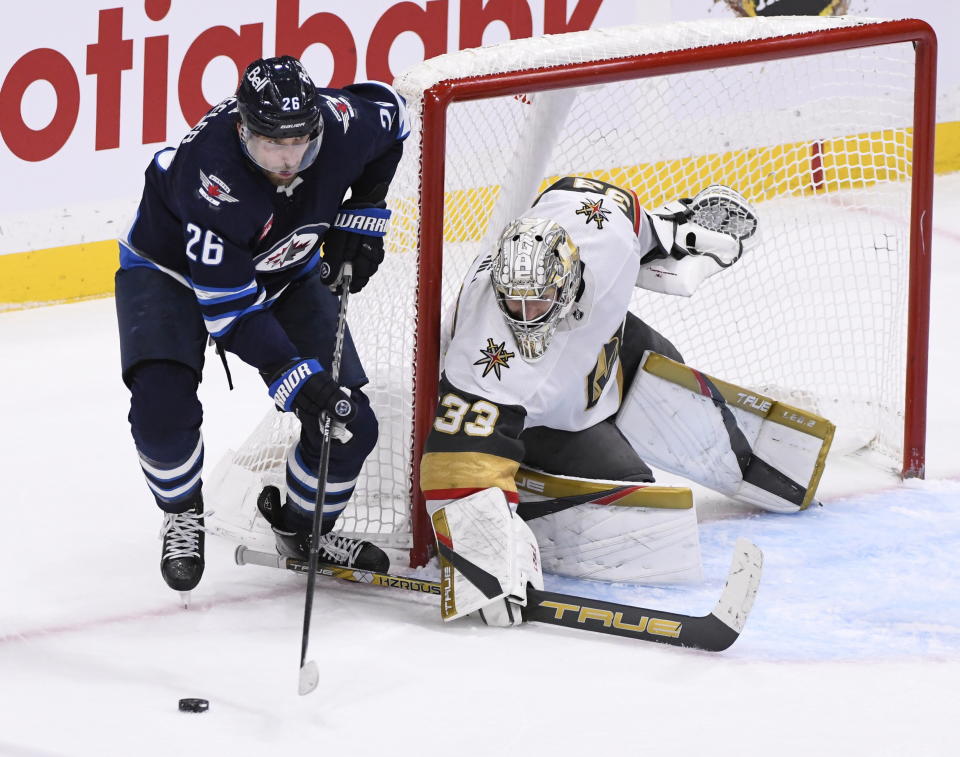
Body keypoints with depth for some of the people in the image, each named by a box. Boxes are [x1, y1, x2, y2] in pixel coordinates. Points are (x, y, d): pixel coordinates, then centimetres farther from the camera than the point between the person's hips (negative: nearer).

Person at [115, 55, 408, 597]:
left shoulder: (340, 123, -28)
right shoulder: (212, 173, -41)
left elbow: (390, 110, -1)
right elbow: (229, 306, -36)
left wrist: (362, 214, -5)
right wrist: (292, 377, -40)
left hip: (286, 274, 5)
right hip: (173, 269, -4)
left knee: (350, 422, -6)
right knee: (163, 407, -28)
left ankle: (304, 530, 23)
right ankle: (183, 513, 4)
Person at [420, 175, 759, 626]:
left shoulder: (597, 220, -35)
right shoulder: (488, 352, -47)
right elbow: (461, 463, -47)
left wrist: (674, 225, 4)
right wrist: (491, 566, -54)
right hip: (540, 418, -6)